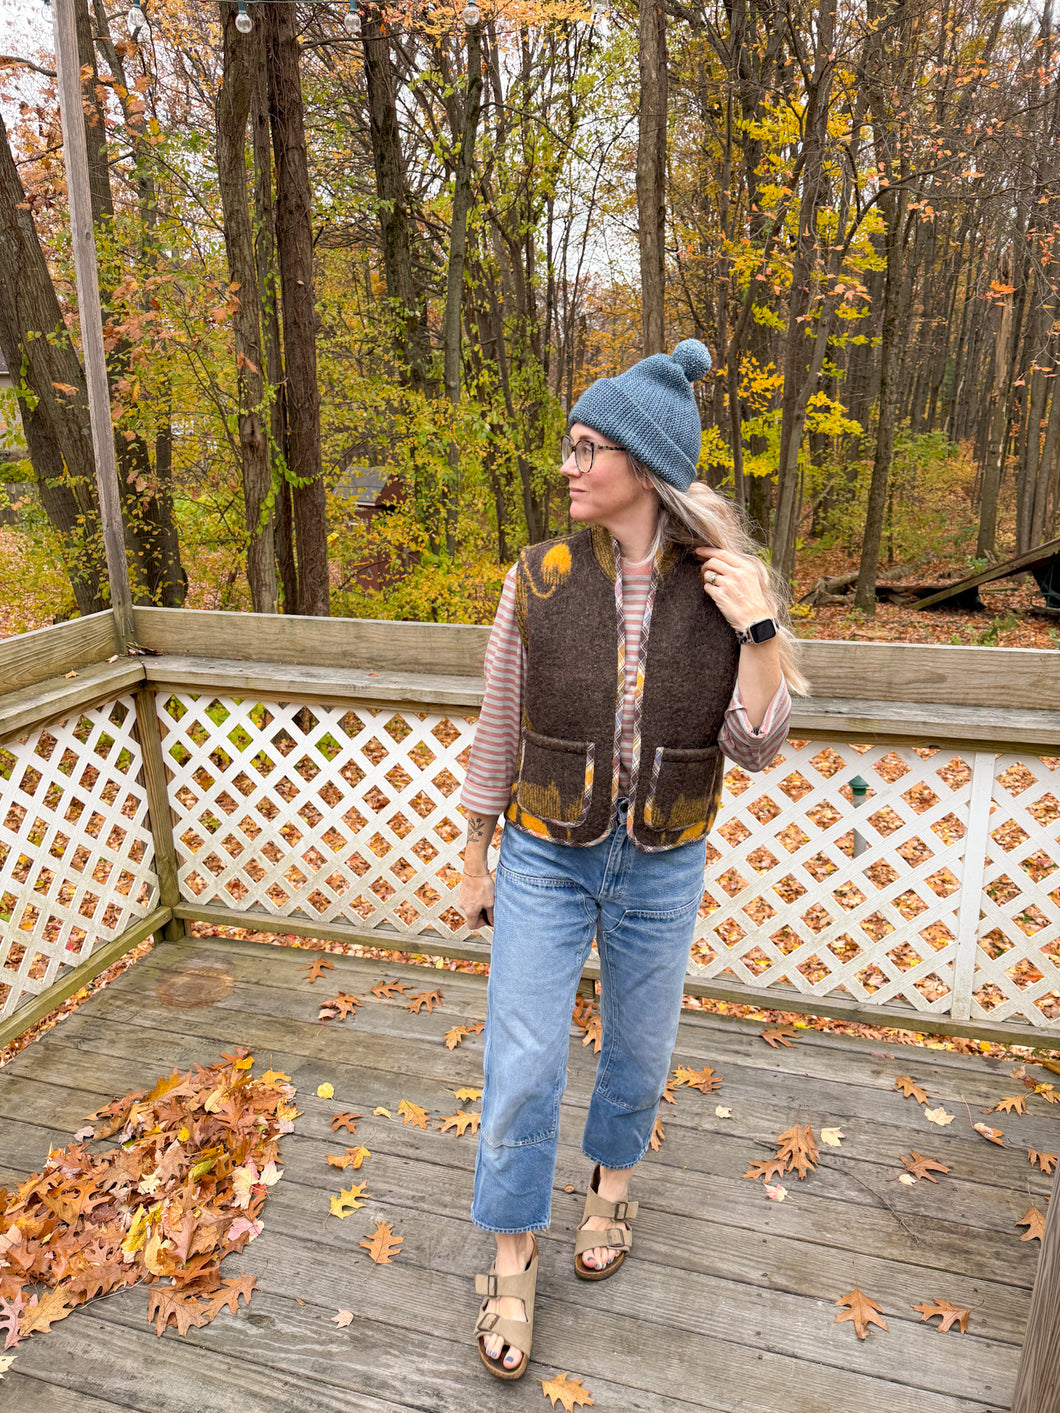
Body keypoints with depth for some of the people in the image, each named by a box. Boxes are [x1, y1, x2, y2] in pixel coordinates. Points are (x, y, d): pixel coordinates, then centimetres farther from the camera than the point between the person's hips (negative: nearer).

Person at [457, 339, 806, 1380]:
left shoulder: (724, 588, -10)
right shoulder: (540, 579, -10)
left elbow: (754, 748, -8)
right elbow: (498, 728, -2)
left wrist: (761, 630, -22)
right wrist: (474, 862, 4)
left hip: (662, 867, 1)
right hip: (546, 860, 0)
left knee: (638, 1047, 21)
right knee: (522, 1066, 5)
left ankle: (611, 1179, 53)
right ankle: (512, 1261, 30)